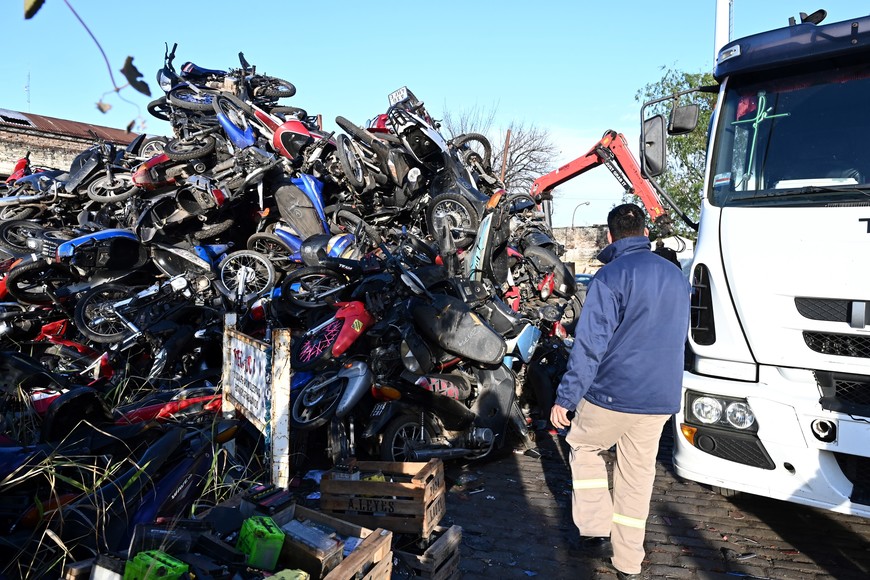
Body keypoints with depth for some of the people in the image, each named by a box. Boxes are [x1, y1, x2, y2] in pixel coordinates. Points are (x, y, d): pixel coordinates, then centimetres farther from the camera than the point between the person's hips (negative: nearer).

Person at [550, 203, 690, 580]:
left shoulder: (611, 276, -13)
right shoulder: (677, 278, 10)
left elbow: (590, 345, -17)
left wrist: (565, 398, -13)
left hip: (613, 394, -6)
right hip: (661, 399, 6)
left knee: (583, 448, 19)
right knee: (638, 473, 15)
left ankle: (596, 531, 17)